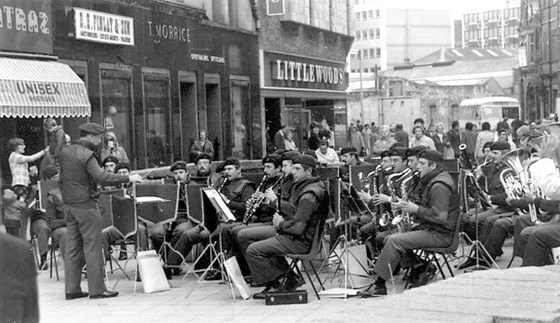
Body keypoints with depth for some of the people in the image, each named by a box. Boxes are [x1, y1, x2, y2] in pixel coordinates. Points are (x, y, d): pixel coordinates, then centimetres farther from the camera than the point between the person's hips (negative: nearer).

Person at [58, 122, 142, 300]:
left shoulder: (65, 152, 10)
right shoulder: (87, 155, -16)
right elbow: (101, 177, -26)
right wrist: (128, 178, -25)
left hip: (69, 205, 8)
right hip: (86, 205, -8)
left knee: (73, 248, 10)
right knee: (92, 247, -3)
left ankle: (72, 289, 13)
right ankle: (97, 289, -1)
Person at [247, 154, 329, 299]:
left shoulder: (308, 195, -22)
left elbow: (297, 227, -28)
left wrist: (281, 224, -9)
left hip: (301, 242, -11)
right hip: (306, 237, 11)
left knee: (253, 250, -12)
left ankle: (273, 284, 1)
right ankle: (289, 278, 19)